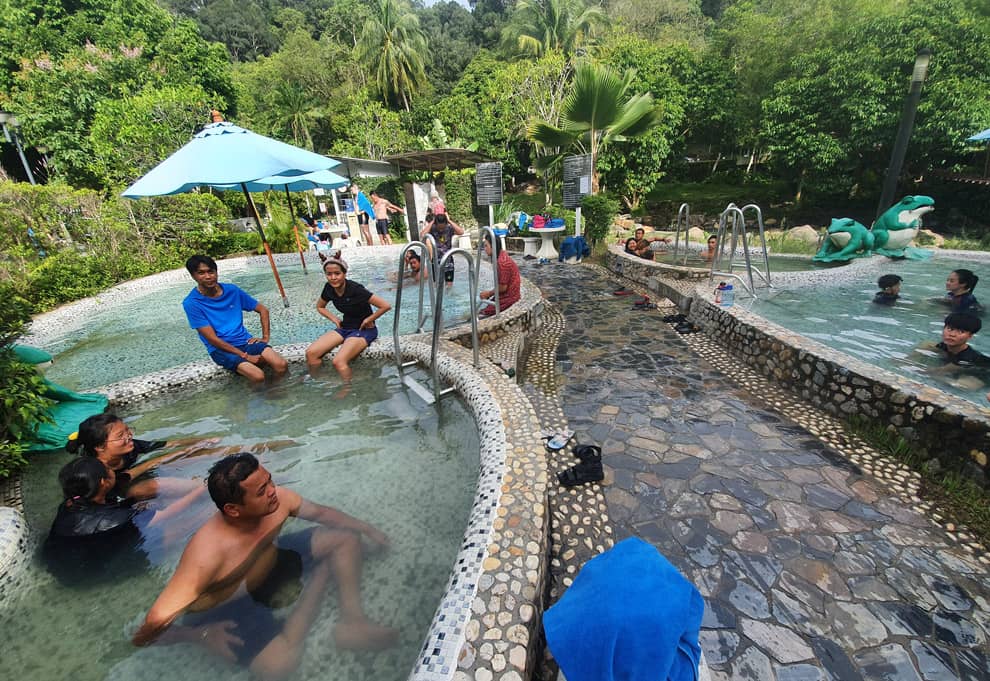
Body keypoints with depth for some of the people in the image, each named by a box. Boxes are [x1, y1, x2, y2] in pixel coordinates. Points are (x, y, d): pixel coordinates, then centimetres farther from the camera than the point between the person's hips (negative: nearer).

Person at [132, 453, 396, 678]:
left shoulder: (278, 501, -22)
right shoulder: (206, 555, -37)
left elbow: (320, 512, -3)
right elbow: (152, 628, -29)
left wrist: (366, 528, -4)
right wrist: (201, 634, -40)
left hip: (270, 563, 6)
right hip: (225, 609, -5)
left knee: (344, 538, -3)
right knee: (278, 663, -30)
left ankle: (352, 619, -3)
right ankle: (316, 586, -6)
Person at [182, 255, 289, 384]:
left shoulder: (232, 290, 4)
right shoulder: (191, 303, -8)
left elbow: (263, 310, 13)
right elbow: (212, 339, -11)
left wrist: (265, 338, 2)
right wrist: (245, 356, -15)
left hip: (245, 340, 4)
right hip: (221, 349, -4)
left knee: (282, 365, -22)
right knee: (258, 376, -29)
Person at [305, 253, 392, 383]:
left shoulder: (355, 289, -23)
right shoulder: (329, 288, -3)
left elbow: (386, 306, -25)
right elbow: (320, 307, 19)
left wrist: (368, 320, -14)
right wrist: (334, 318, 3)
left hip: (363, 330, -7)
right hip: (345, 328, 7)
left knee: (338, 361, -28)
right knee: (311, 353, -8)